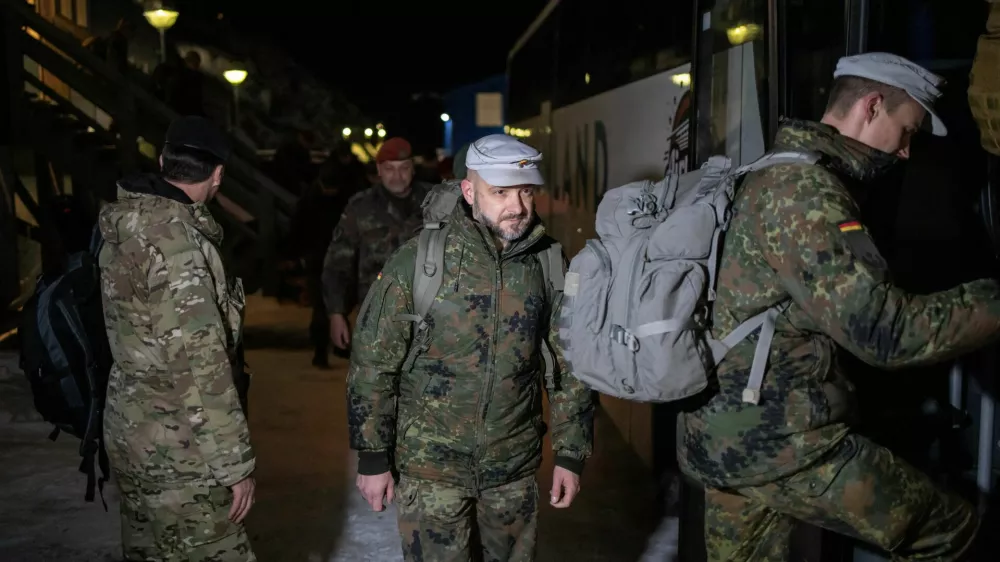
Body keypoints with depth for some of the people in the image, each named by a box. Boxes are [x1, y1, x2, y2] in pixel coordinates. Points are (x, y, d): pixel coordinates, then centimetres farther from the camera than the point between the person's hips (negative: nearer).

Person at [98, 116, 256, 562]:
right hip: (176, 447, -9)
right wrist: (233, 461, -20)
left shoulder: (124, 227, 6)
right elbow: (199, 363, -25)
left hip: (133, 430, 9)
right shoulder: (177, 239, -23)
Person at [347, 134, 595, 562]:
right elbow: (372, 365, -7)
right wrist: (373, 459, -6)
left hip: (516, 469, 3)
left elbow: (570, 366, 4)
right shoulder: (415, 262, -12)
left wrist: (571, 455, 4)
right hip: (431, 468, -3)